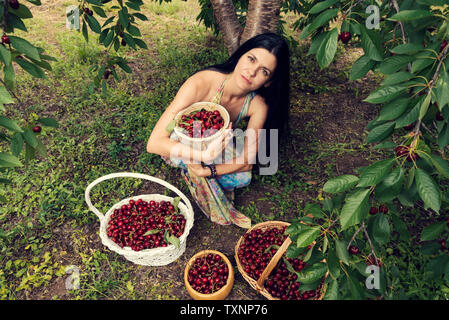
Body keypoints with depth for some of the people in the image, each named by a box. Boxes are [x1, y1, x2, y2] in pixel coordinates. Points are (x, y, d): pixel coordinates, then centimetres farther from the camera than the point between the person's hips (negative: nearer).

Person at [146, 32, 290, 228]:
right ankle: (219, 211, -13)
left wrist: (207, 171, -37)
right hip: (179, 146, -2)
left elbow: (247, 162, -21)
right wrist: (205, 155, -54)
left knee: (243, 177, -25)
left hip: (215, 145, 2)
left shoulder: (258, 105, -25)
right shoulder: (201, 83, -37)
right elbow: (154, 143, -40)